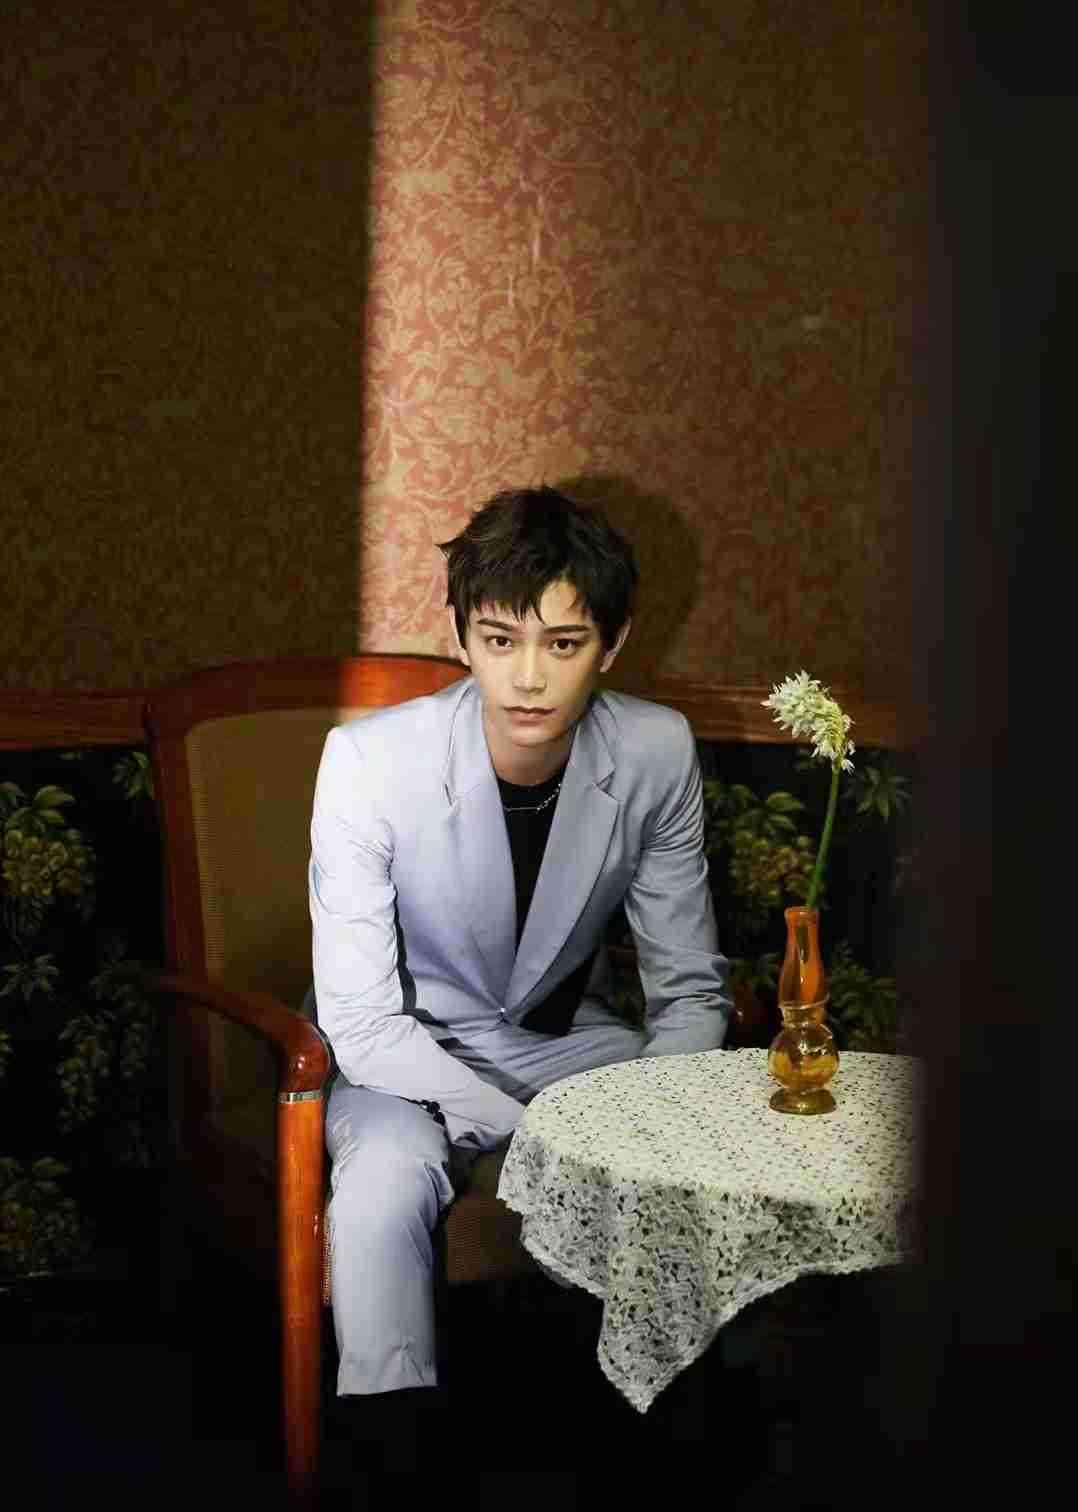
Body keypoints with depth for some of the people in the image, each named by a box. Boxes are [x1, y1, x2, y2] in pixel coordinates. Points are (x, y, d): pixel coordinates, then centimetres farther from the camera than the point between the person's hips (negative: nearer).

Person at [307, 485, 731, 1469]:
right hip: (410, 1050, -3)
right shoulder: (370, 760, -24)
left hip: (568, 1037, 3)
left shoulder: (658, 752, -14)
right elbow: (361, 1021, -22)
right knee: (389, 1176, -35)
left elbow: (689, 992, -5)